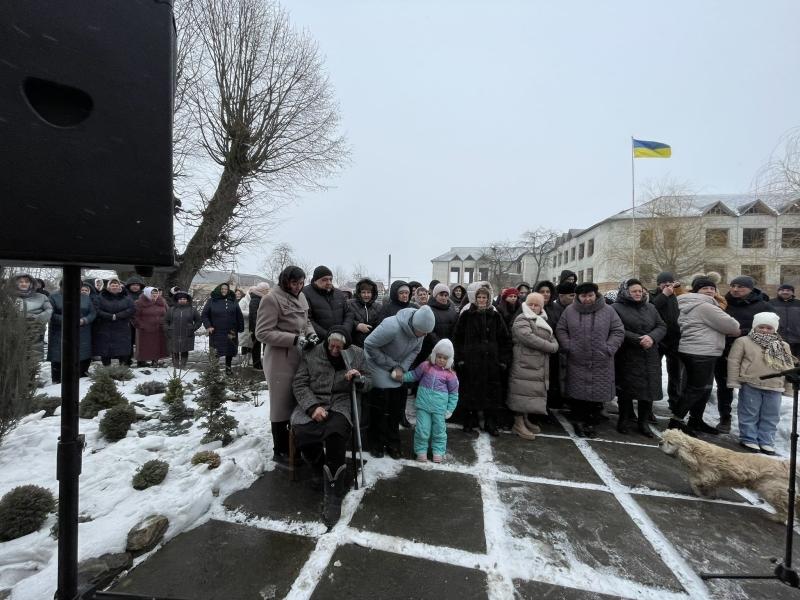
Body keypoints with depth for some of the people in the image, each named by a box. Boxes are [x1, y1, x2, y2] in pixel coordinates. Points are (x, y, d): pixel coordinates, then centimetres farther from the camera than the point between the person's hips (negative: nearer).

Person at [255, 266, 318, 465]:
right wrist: (294, 339, -23)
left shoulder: (301, 297, 9)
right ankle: (280, 451, 24)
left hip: (300, 358, 7)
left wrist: (311, 334, -1)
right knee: (282, 404, 6)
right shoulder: (271, 299, -14)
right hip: (280, 361, -7)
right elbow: (262, 333, -17)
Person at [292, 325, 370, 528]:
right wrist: (313, 406, -16)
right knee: (301, 431, -29)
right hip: (313, 403, 1)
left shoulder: (357, 354, 6)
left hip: (340, 404, -1)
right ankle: (321, 468, 3)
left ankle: (333, 494, -16)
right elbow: (299, 384, -1)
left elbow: (368, 383, 11)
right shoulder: (311, 354, 3)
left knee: (336, 431, -32)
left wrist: (359, 378, -13)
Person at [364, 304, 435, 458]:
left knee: (397, 407, 6)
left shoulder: (420, 329, -17)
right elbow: (369, 345, -28)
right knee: (380, 407, -1)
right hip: (379, 365, -5)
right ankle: (376, 444, 18)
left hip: (398, 367, 5)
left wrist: (402, 368, -17)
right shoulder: (392, 326, -37)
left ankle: (392, 442, 22)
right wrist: (391, 366, -21)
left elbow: (415, 350, -3)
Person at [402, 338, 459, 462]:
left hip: (439, 407, 0)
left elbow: (454, 393, 3)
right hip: (423, 403, 0)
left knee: (439, 429, 13)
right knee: (422, 428, 4)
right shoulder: (426, 366, -1)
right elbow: (414, 375, 12)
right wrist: (403, 377, -2)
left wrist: (450, 409, 2)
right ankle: (421, 451, 24)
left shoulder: (450, 374, -4)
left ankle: (438, 451, 33)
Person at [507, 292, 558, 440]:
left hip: (539, 366, 8)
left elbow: (553, 339, 17)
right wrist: (549, 346, -15)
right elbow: (528, 337, -24)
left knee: (531, 394, 15)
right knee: (523, 393, -4)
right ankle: (518, 424, 7)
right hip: (524, 365, -8)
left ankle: (525, 420, 29)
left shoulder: (543, 321, 20)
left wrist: (553, 346, -6)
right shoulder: (521, 320, -9)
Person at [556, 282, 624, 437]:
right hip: (577, 362, 0)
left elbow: (618, 331, 4)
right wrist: (568, 346, -6)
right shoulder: (570, 310, 3)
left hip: (601, 363, 0)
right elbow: (560, 330, 6)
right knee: (577, 394, 6)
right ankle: (578, 421, 24)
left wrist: (609, 348, -8)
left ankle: (591, 423, 25)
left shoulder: (608, 311, 1)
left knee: (597, 395, 7)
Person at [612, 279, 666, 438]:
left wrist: (652, 337, -11)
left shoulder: (650, 308, 14)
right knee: (626, 389, 2)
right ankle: (623, 420, 19)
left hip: (650, 357, 5)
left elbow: (662, 327, 9)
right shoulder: (617, 308, -5)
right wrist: (638, 340, -19)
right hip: (627, 357, -5)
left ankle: (643, 422, 22)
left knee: (649, 388, 7)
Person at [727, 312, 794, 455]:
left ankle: (766, 442, 22)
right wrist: (734, 381, -9)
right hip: (750, 385, -5)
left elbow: (789, 367, 17)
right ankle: (748, 439, 14)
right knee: (749, 414, 3)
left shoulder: (783, 346, 13)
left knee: (771, 417, 11)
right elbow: (733, 361, -5)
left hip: (774, 388, 5)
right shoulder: (743, 341, -4)